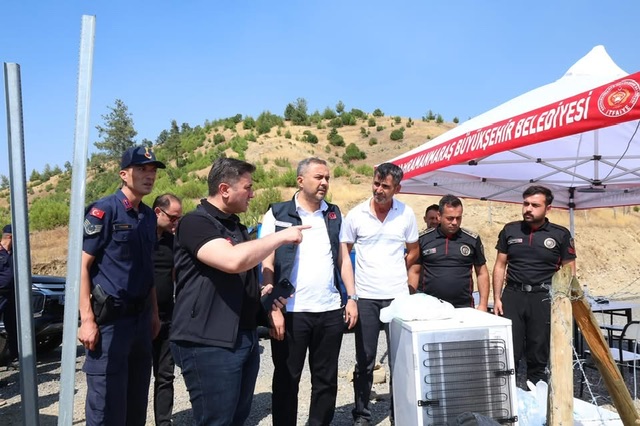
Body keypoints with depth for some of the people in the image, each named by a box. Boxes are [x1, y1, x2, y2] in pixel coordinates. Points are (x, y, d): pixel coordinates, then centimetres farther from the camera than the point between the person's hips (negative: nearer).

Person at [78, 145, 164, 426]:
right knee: (107, 403, 1)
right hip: (109, 318, -7)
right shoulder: (103, 210, -10)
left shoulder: (148, 215, 11)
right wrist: (87, 319, -18)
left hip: (141, 317, 7)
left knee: (137, 397, 16)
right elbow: (82, 264, -13)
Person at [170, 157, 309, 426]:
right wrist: (282, 236, -20)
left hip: (245, 338, 9)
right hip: (209, 343, -9)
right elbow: (233, 261, -31)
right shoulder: (195, 222, -14)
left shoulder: (235, 225, 16)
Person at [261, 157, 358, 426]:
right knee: (286, 380, 10)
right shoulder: (277, 214, -2)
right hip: (291, 311, -4)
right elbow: (267, 265, -5)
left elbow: (343, 258, 14)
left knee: (326, 380, 14)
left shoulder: (334, 214, 11)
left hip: (330, 311, 4)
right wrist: (274, 309, -12)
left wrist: (351, 297, 6)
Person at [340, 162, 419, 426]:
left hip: (398, 295, 1)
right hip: (366, 297, -1)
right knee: (365, 360, 6)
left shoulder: (406, 214, 0)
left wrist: (394, 273, 7)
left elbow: (413, 252, 13)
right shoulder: (356, 214, -4)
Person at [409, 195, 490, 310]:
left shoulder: (473, 239, 3)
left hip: (463, 308, 1)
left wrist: (483, 305, 1)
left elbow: (482, 273, 8)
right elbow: (414, 272, 5)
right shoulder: (423, 239, 1)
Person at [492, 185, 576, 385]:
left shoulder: (561, 234, 2)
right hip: (512, 296, 1)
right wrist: (497, 298, 3)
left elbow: (569, 271, 4)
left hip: (543, 298, -1)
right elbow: (500, 266, 9)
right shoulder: (510, 230, 6)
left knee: (539, 355, 9)